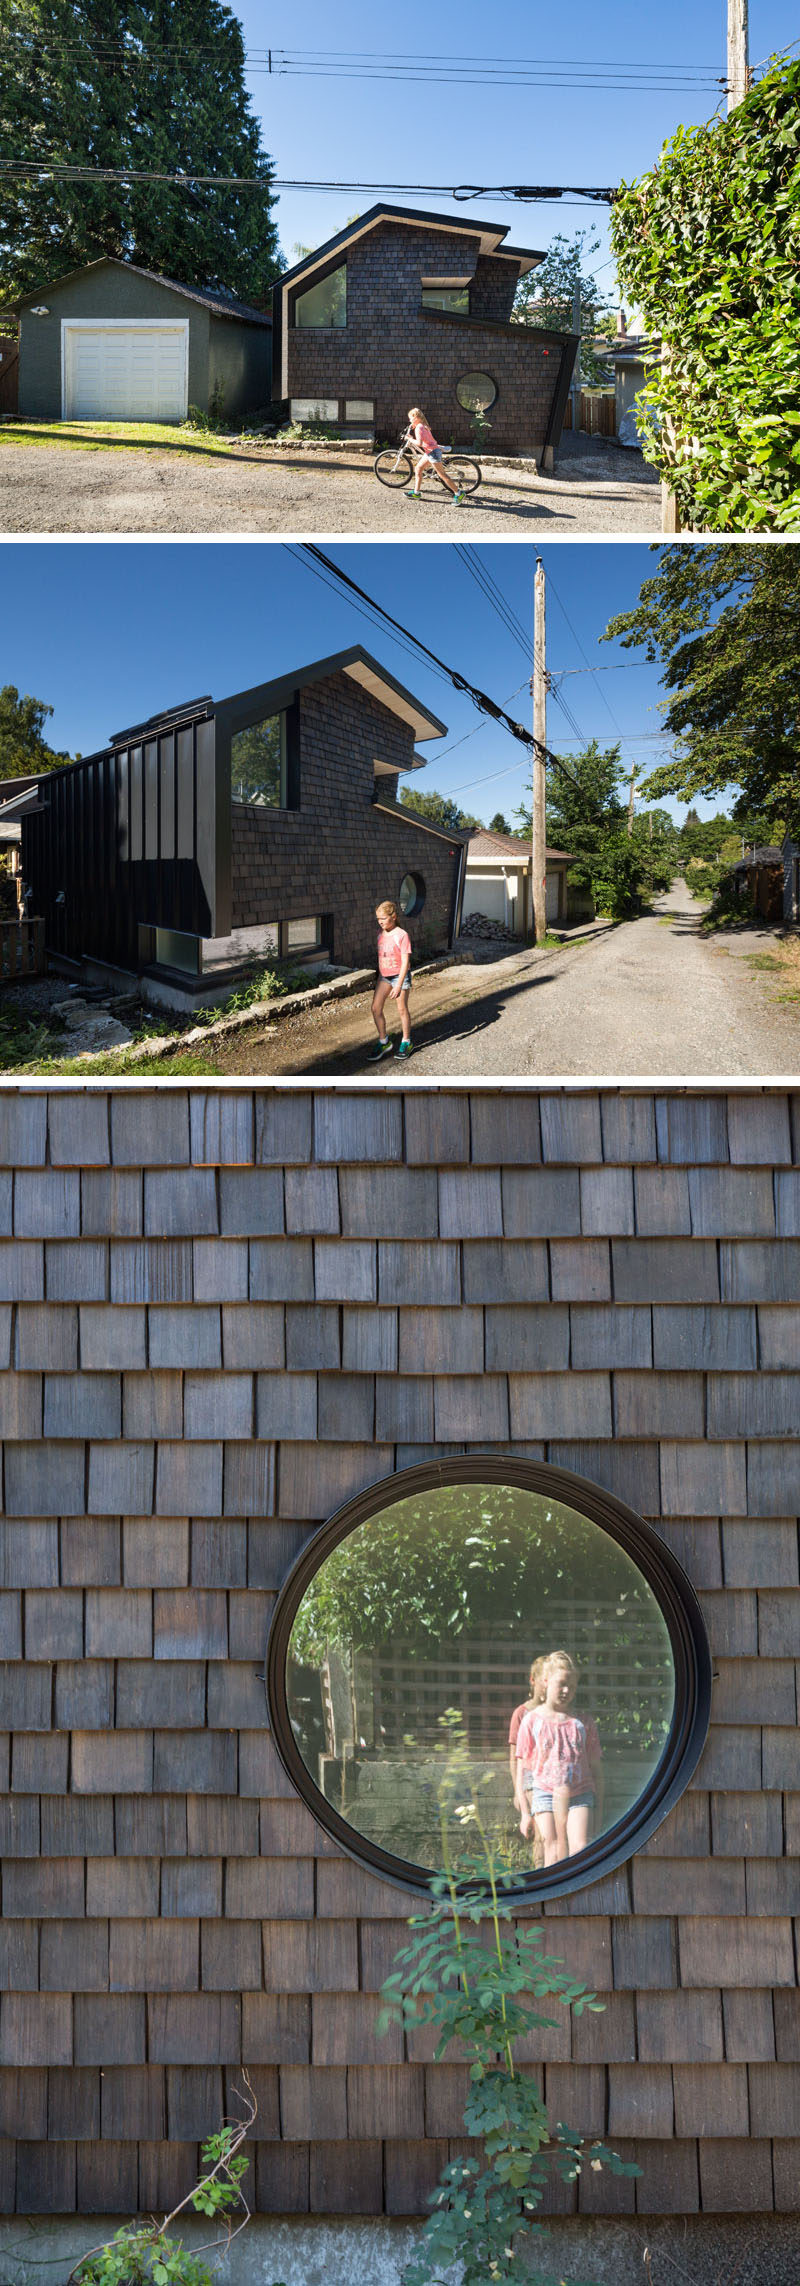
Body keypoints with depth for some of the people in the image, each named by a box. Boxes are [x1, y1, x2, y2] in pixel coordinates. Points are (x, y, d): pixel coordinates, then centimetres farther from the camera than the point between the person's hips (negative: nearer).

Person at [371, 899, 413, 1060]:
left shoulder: (402, 935, -18)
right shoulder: (380, 932, 2)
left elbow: (405, 962, -20)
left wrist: (399, 985, -23)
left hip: (400, 975, -6)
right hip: (384, 976, 6)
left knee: (402, 1009, 6)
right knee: (376, 1008, 1)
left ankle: (406, 1042, 22)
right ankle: (383, 1042, 14)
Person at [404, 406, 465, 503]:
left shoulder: (419, 428, -17)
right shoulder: (423, 425, 12)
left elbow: (419, 443, -28)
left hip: (433, 452, -10)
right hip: (429, 452, 10)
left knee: (442, 474, -7)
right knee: (418, 469, 15)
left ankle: (458, 494, -5)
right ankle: (416, 492, 21)